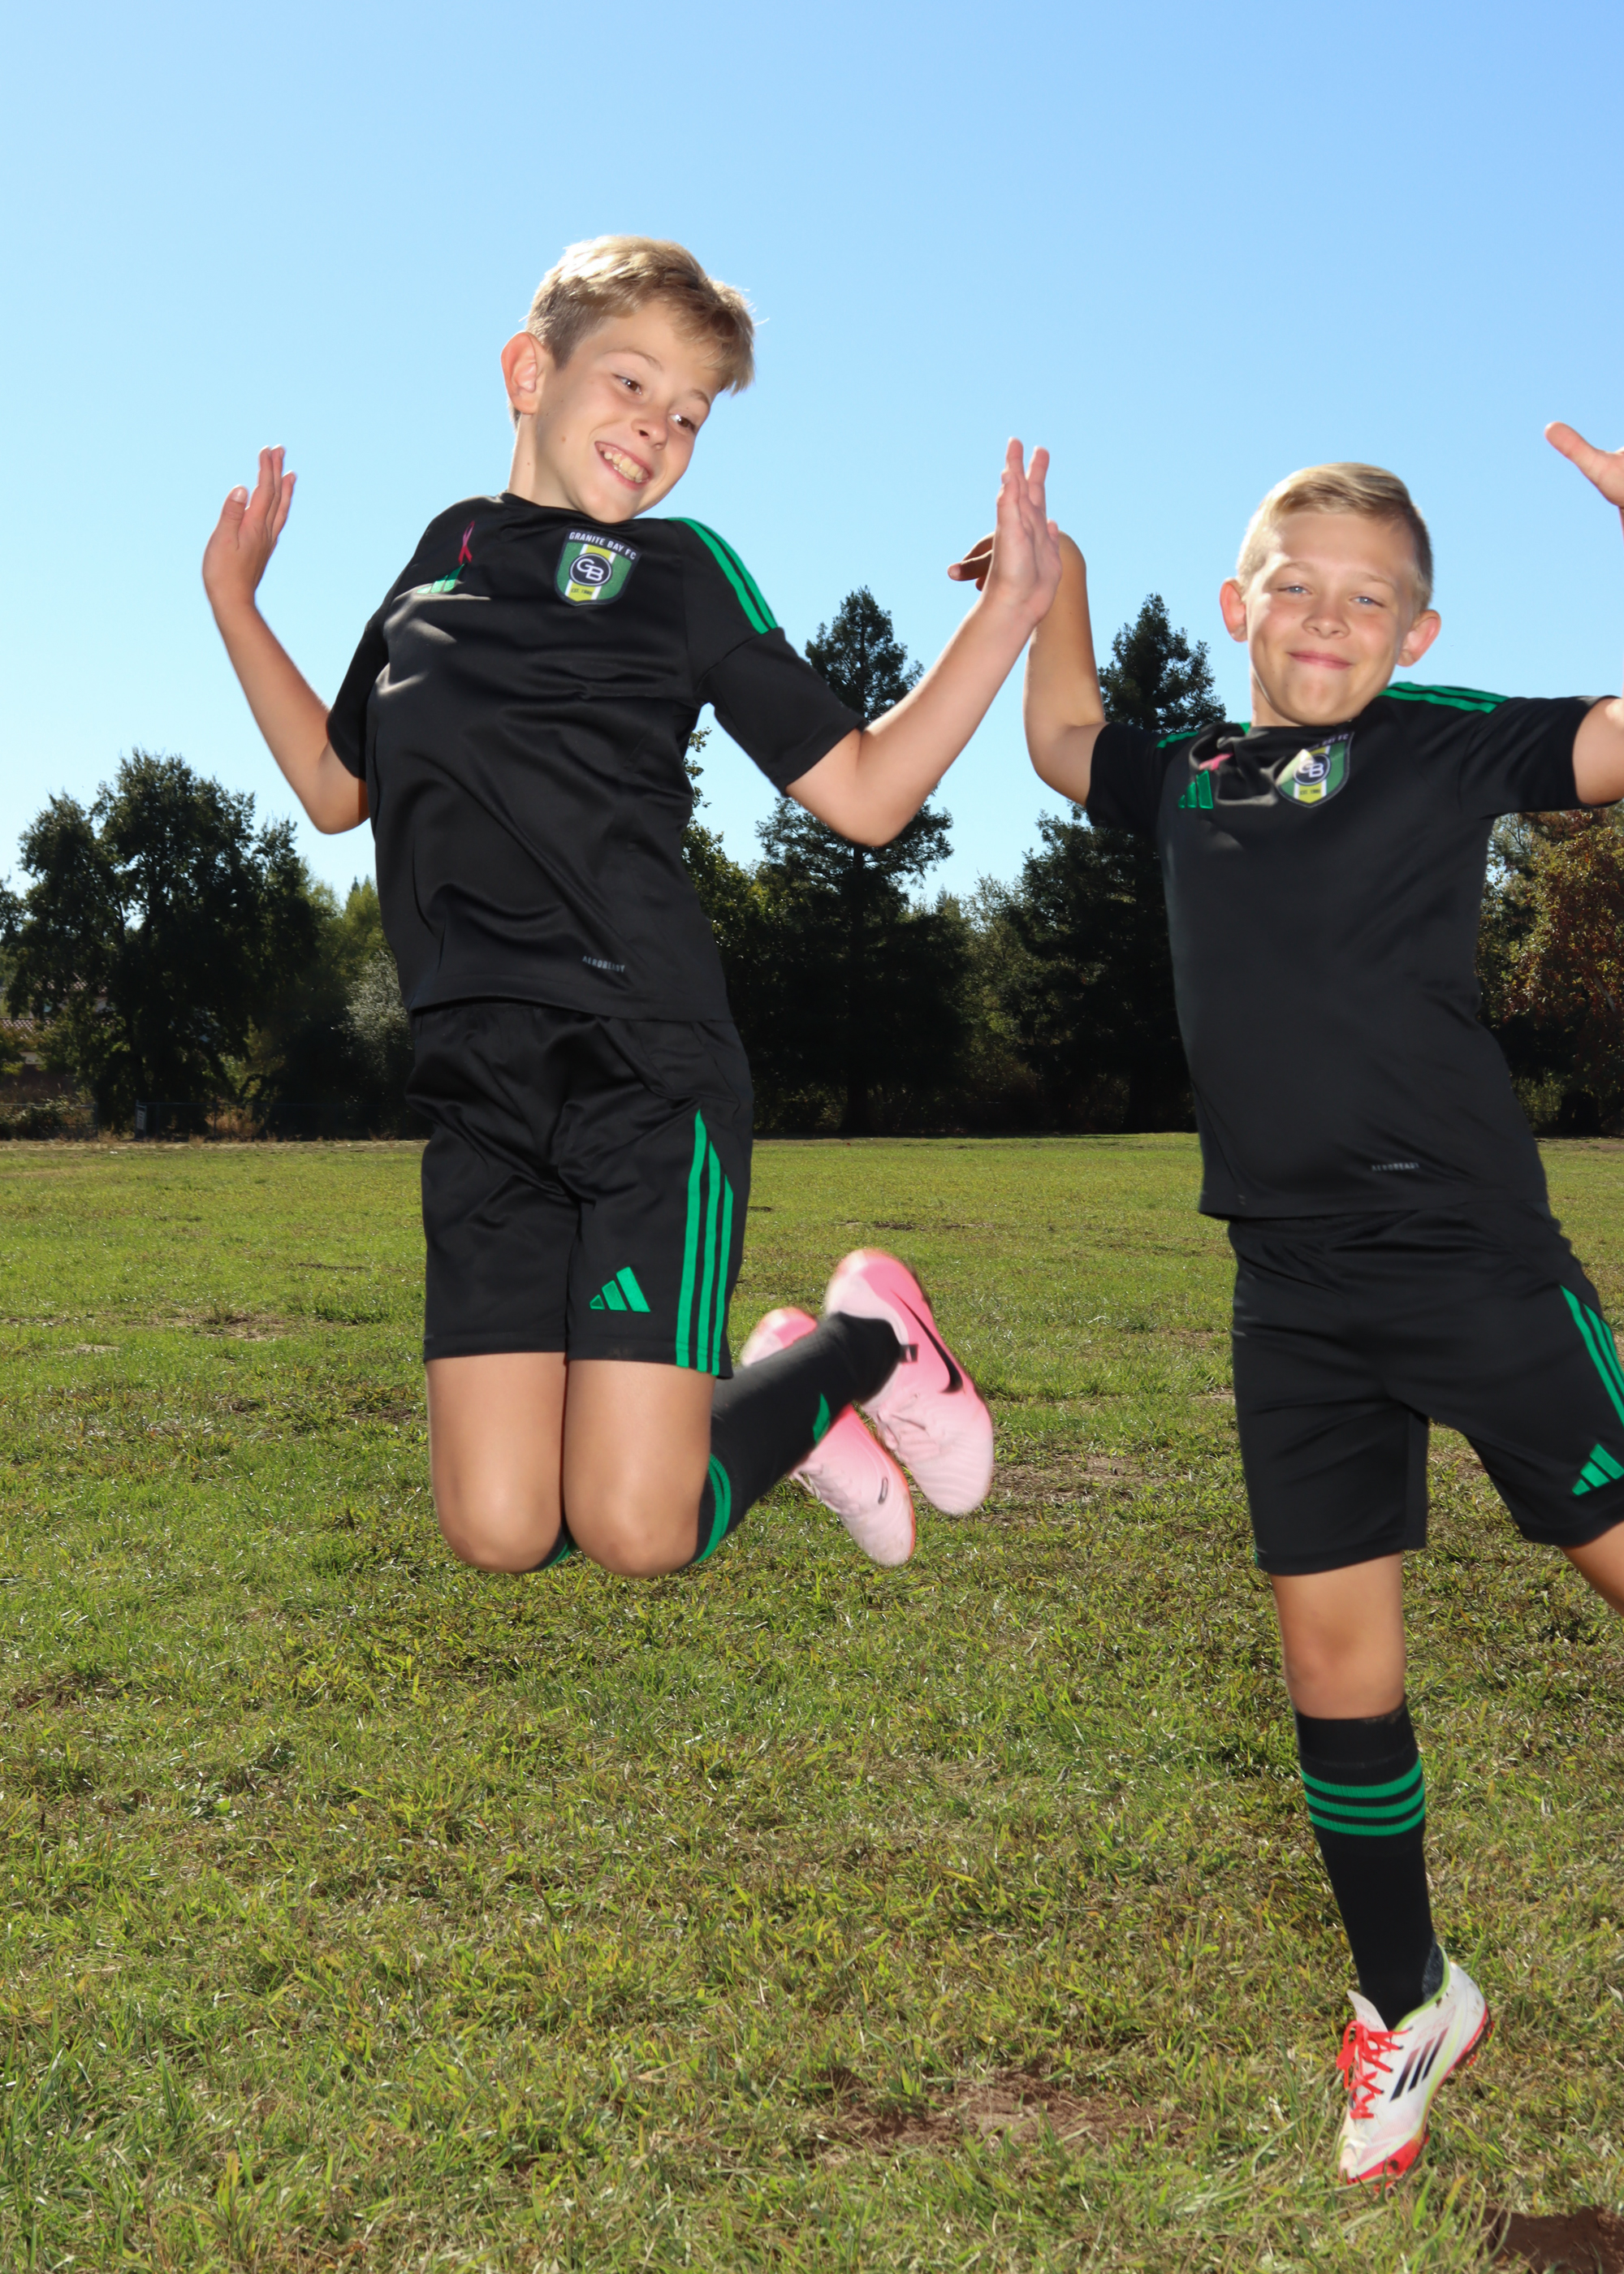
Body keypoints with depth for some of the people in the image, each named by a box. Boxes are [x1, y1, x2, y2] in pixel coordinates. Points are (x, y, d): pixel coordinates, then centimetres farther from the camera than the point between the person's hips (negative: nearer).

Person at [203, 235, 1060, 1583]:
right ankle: (780, 1387, 22)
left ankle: (870, 1343, 17)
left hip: (648, 1068, -4)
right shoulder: (443, 554, 19)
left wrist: (1009, 611, -4)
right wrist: (235, 598, 26)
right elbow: (337, 787, 27)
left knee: (638, 1532, -11)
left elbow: (865, 795, 3)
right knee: (499, 1533, -4)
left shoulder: (682, 567, 7)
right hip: (480, 1089, 4)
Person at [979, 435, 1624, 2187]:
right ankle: (1409, 2008, 30)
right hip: (1298, 1296, 4)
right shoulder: (1191, 783, 13)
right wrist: (1050, 578, 26)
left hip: (1476, 1257, -4)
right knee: (1335, 1659, 10)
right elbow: (1062, 741, 33)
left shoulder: (1448, 744, 1)